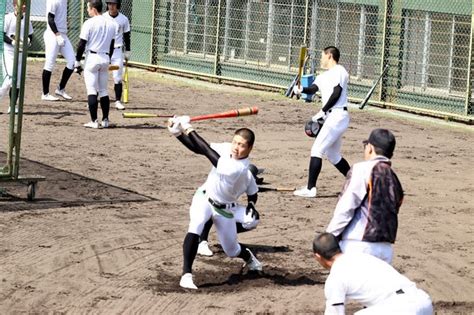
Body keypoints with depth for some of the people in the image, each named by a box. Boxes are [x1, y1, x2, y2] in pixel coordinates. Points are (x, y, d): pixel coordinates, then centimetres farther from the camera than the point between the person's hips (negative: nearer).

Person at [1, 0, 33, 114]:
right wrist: (12, 42, -24)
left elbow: (30, 35, 17)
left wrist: (28, 40, -5)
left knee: (18, 81, 4)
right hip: (8, 52, -6)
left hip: (21, 53, 6)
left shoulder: (26, 20, 8)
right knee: (11, 78, -18)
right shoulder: (8, 18, -8)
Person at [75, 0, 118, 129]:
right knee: (103, 90, 13)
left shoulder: (89, 23, -10)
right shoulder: (111, 24, 7)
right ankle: (105, 120, 14)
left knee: (92, 90, -4)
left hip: (92, 57, -5)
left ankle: (94, 121, -8)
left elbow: (82, 44, -10)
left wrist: (77, 62, -3)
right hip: (105, 58, 5)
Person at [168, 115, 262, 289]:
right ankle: (186, 275, -32)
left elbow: (216, 159, -36)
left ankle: (248, 256, 53)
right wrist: (178, 132, -28)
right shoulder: (226, 149, -16)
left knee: (231, 250, 13)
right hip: (203, 198, 2)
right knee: (195, 226, -31)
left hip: (224, 209, -2)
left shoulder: (242, 170, -32)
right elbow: (197, 148, -14)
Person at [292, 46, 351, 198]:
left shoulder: (339, 71, -8)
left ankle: (310, 188, -13)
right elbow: (313, 89, 7)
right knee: (333, 155, 17)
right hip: (332, 117, 10)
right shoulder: (324, 76, 20)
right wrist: (301, 90, -14)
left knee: (317, 150, -12)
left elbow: (336, 94, -18)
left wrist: (322, 112, -17)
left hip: (337, 115, -10)